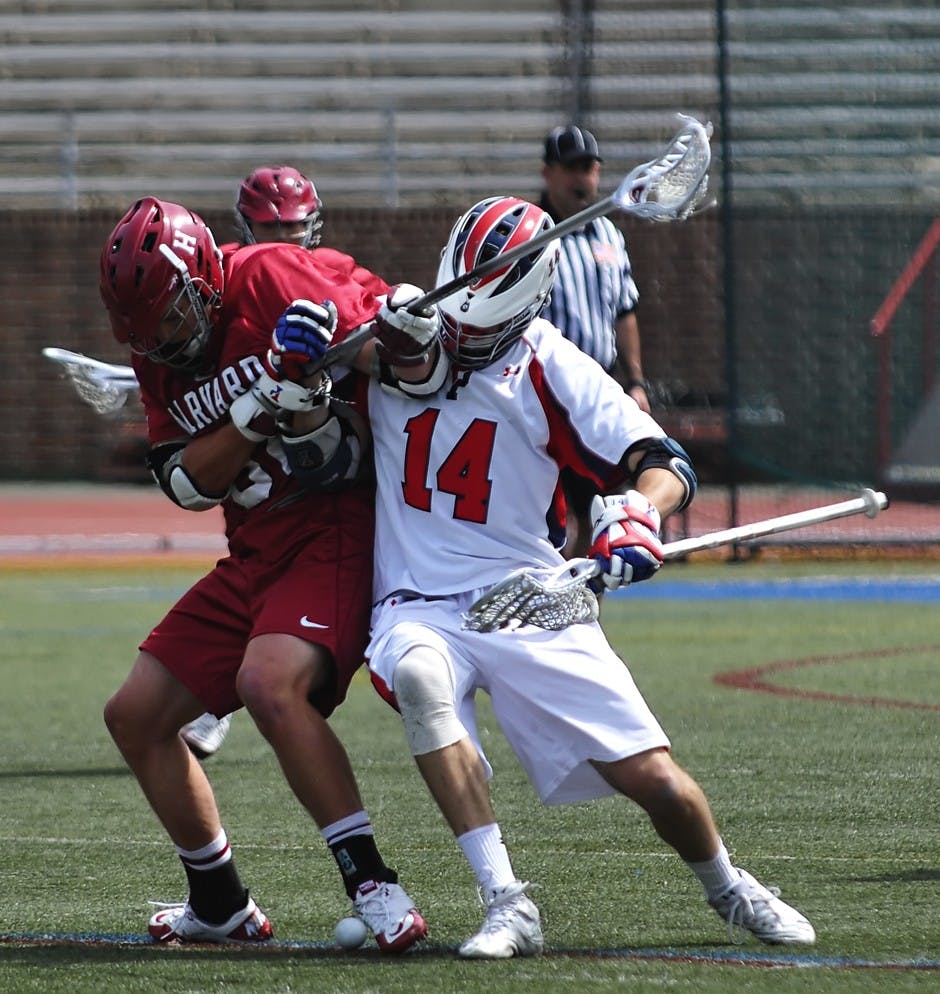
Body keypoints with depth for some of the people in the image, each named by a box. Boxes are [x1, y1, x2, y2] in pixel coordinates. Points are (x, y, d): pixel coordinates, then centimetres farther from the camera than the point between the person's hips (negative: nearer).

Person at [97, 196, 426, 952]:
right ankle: (221, 908, 22)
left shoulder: (274, 280, -13)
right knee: (136, 715, 8)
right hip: (256, 551, 9)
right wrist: (259, 406, -15)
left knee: (270, 683, -32)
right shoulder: (161, 357, 8)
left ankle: (373, 885, -27)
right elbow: (187, 483, -3)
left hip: (340, 528, -9)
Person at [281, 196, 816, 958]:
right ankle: (508, 906, -32)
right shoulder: (401, 337, 1)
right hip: (421, 606, 0)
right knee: (418, 675, -36)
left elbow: (667, 464, -12)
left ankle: (728, 888, 30)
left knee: (656, 781, -7)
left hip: (529, 605, 0)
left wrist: (640, 510, -35)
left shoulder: (551, 369, -4)